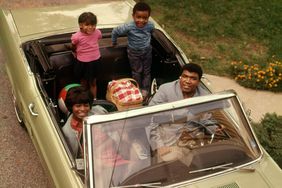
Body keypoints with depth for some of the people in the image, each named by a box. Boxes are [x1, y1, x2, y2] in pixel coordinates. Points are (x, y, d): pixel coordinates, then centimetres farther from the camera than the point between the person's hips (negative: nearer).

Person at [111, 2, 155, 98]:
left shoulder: (150, 25, -23)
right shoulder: (128, 27, -33)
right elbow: (115, 31, -18)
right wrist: (114, 43, -2)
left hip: (147, 51, 3)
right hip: (134, 52, -2)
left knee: (146, 71, 15)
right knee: (137, 71, 13)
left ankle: (145, 89, 32)